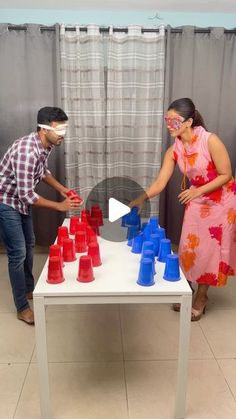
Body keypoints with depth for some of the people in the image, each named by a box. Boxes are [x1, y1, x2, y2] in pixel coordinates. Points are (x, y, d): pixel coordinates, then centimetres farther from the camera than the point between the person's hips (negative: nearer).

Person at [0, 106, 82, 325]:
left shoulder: (47, 144, -5)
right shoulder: (26, 151, -33)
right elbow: (27, 194, -31)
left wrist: (61, 188, 1)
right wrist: (59, 206, -23)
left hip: (21, 201, 9)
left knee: (29, 245, 19)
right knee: (18, 253, -5)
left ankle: (29, 289, 39)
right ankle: (23, 308, 10)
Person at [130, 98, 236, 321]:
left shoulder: (210, 141, -25)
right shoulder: (174, 151, -10)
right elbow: (160, 182, -12)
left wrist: (197, 191, -26)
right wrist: (142, 197, -27)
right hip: (196, 202, 5)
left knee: (209, 250, 4)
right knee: (190, 248, 9)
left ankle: (201, 298, 24)